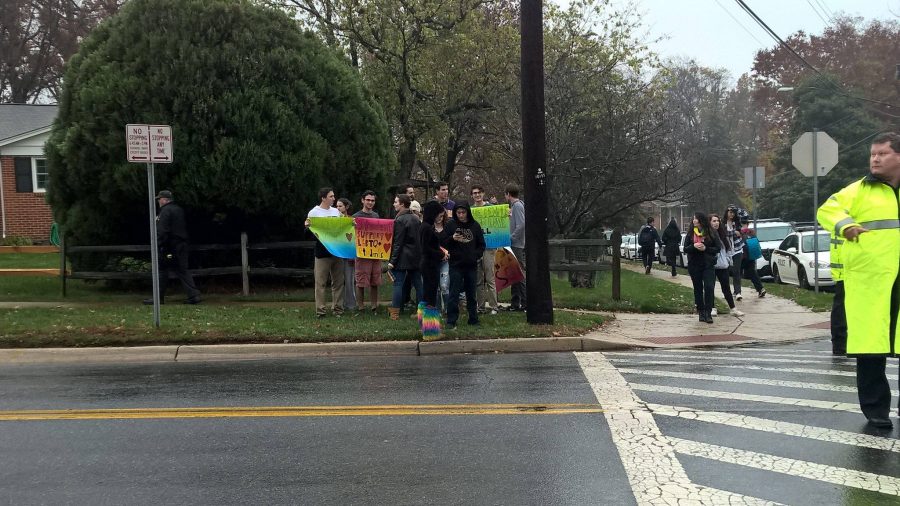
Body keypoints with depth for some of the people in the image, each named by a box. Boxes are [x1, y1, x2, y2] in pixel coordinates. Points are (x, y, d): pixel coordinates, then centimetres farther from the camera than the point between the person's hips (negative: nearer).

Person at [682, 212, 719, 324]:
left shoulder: (710, 233, 0)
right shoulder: (690, 234, 6)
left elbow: (717, 249, 1)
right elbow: (685, 249, 4)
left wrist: (706, 248, -15)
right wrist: (693, 246, -16)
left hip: (708, 265, -2)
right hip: (694, 265, 2)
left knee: (709, 287, -13)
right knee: (698, 289, 6)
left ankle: (708, 312, -9)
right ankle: (701, 311, 14)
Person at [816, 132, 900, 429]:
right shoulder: (860, 190, 7)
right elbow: (827, 210, 0)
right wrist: (844, 225, -20)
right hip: (870, 281, -2)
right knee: (871, 344, -2)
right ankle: (875, 408, 9)